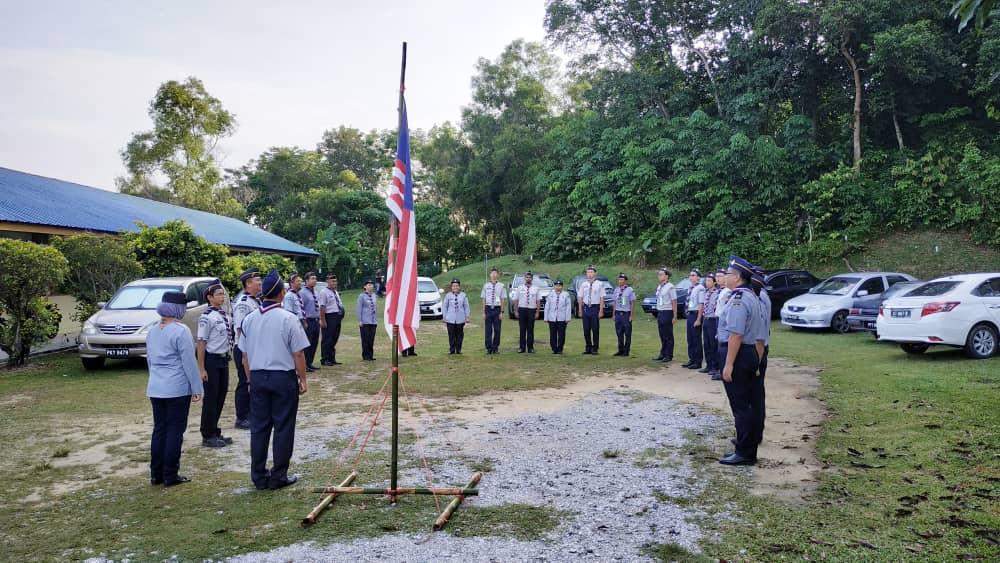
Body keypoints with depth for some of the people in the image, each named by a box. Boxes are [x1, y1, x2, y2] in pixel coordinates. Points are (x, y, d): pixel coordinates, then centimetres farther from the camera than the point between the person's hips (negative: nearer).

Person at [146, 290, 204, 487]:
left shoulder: (152, 331, 10)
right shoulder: (180, 331, -14)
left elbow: (150, 360, 19)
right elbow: (189, 362, -13)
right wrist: (197, 388, -7)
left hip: (155, 389, 7)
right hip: (177, 389, -7)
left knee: (159, 429, 13)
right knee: (175, 430, 1)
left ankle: (156, 474, 18)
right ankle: (170, 476, 5)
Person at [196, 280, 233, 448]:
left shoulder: (225, 315, 7)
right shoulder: (207, 317, -16)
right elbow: (201, 343, -17)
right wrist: (202, 369, -18)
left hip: (223, 360, 8)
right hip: (211, 360, -8)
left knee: (221, 397, 16)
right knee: (211, 398, 3)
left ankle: (215, 432, 30)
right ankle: (208, 436, 16)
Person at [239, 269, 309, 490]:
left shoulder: (249, 319, 3)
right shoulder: (289, 319, -12)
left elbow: (245, 356, 10)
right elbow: (298, 354, -9)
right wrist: (302, 379, 2)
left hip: (257, 377, 5)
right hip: (283, 377, -5)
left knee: (258, 427, 11)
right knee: (283, 427, 5)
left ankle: (259, 476, 18)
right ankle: (278, 476, 12)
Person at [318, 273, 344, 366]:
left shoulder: (336, 292, 18)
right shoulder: (324, 292, -9)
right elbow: (322, 307, -15)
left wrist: (341, 316, 15)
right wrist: (323, 321, -20)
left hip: (337, 318, 8)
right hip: (329, 317, -8)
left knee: (334, 339, 13)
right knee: (327, 339, -3)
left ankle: (332, 359, 21)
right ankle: (325, 359, 5)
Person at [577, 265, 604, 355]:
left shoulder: (599, 284, -2)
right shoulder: (583, 284, 8)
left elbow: (602, 298, -5)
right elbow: (580, 298, 10)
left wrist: (601, 311, -9)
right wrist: (580, 310, 6)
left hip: (595, 308, -3)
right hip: (586, 308, 3)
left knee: (595, 329, 1)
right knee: (586, 329, 7)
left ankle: (595, 349, 10)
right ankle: (588, 348, 18)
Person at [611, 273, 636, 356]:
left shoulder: (630, 290, -6)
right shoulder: (616, 290, 10)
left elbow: (633, 303, -6)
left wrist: (632, 315, -10)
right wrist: (614, 314, 12)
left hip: (626, 313, -5)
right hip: (618, 313, 5)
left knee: (627, 333, 1)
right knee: (619, 333, 8)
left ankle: (626, 351, 8)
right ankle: (620, 350, 16)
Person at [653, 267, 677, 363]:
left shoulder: (670, 287, -11)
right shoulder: (659, 287, 13)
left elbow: (674, 302, -12)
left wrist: (675, 316, -15)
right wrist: (658, 314, 12)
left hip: (667, 313, -8)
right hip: (659, 313, 8)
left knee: (668, 336, -1)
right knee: (662, 336, 12)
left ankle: (669, 356, 5)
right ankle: (662, 354, 18)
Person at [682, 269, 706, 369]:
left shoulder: (700, 288, -15)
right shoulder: (690, 288, 11)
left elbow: (701, 305, -18)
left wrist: (698, 320, -19)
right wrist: (688, 314, 14)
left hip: (696, 315, -8)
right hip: (690, 315, 9)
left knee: (696, 340, 0)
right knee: (690, 339, 14)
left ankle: (698, 362, 9)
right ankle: (691, 360, 25)